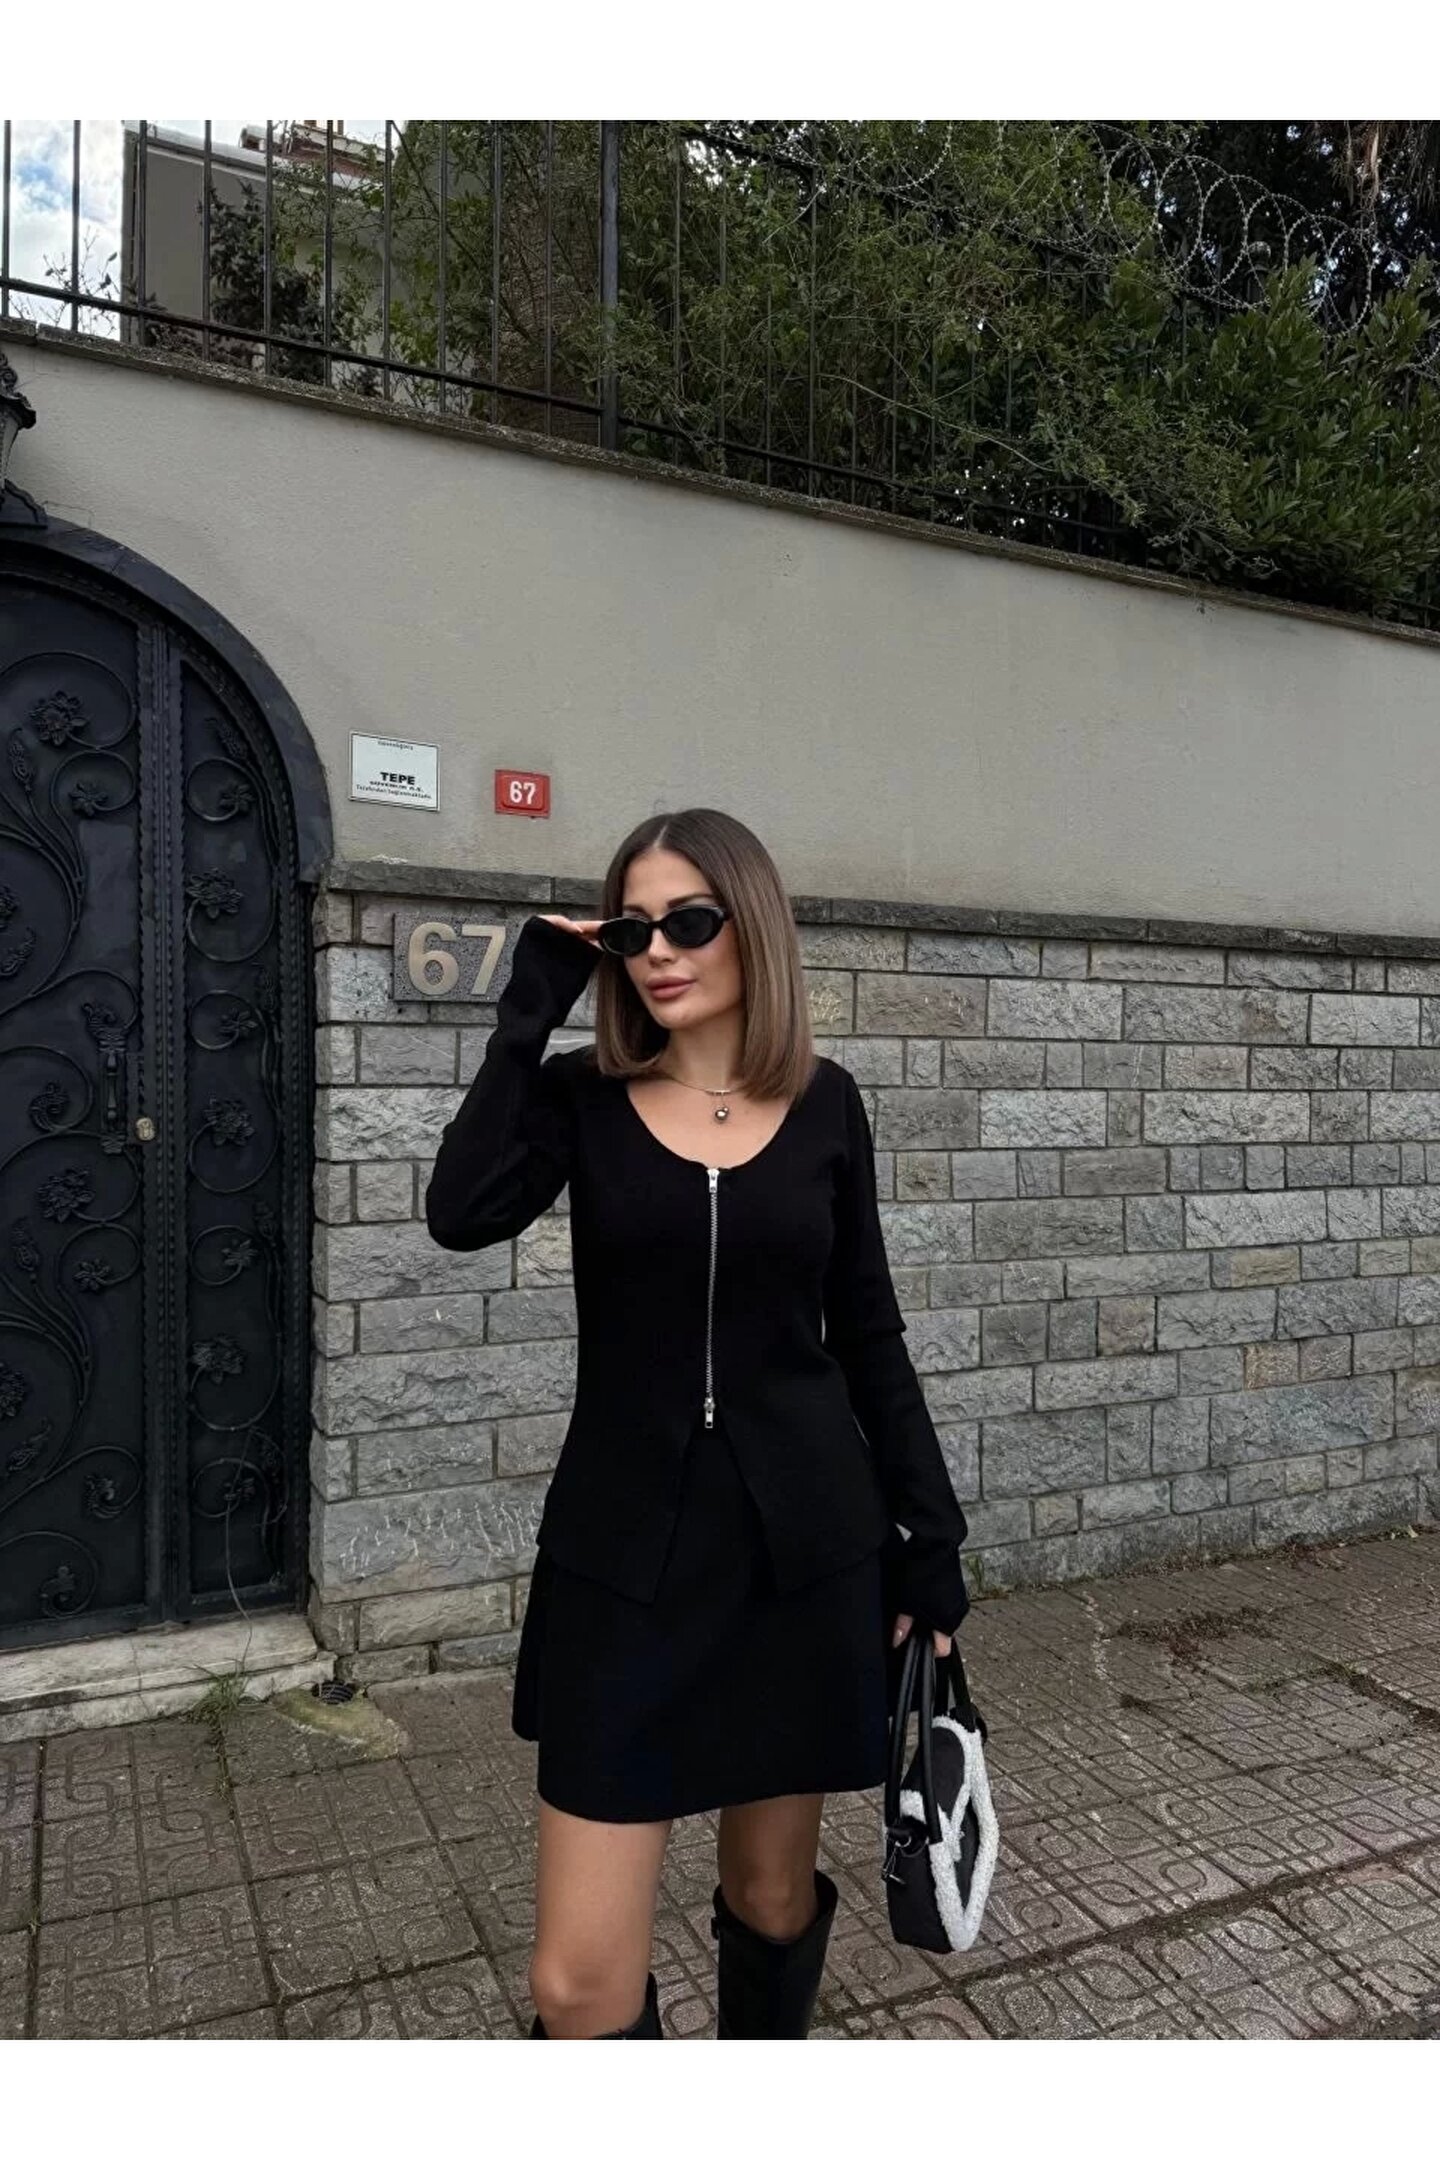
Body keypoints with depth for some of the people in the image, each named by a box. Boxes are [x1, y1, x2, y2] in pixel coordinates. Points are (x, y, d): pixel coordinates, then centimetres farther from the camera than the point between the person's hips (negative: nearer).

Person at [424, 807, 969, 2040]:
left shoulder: (824, 1104, 2)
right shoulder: (583, 1098, -1)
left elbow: (867, 1333, 5)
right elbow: (461, 1216, -21)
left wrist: (931, 1534, 4)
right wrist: (532, 1007, -15)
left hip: (805, 1538, 1)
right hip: (625, 1547, -1)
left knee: (774, 1895, 19)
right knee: (580, 1977, 0)